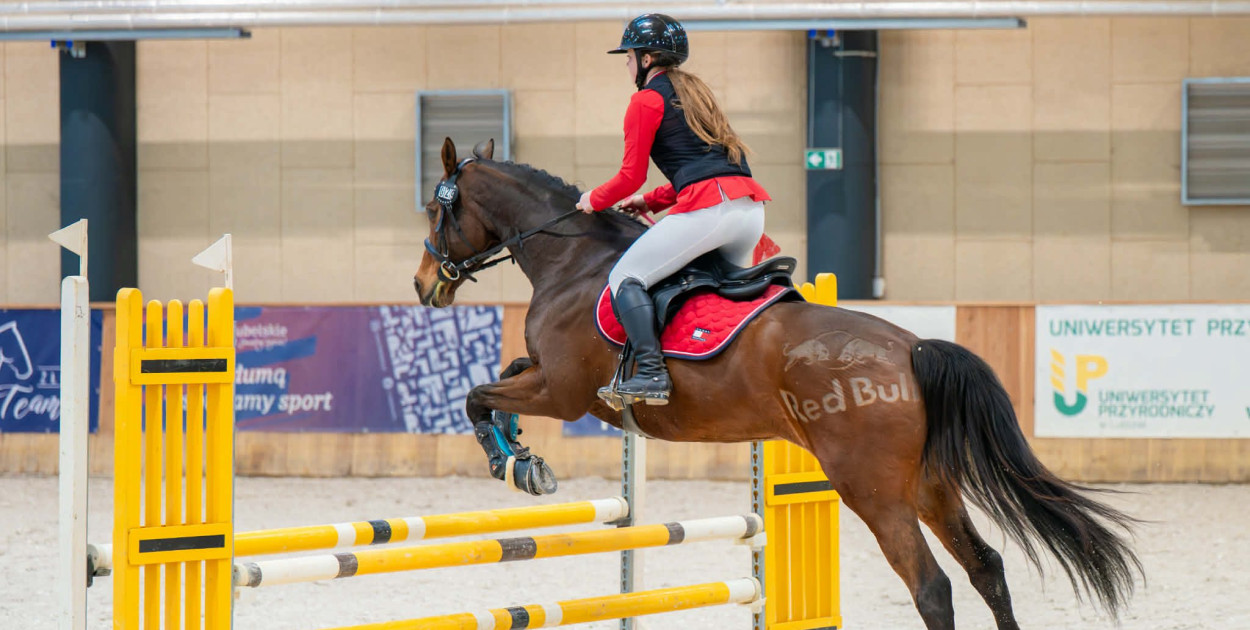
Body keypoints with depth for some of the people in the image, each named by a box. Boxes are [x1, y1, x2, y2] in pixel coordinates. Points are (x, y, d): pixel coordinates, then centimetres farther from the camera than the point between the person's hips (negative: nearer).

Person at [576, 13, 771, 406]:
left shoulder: (647, 100, 3)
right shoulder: (696, 91, 28)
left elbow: (631, 177, 3)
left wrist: (595, 201, 21)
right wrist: (652, 202, 32)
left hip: (708, 210, -8)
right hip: (751, 208, 8)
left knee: (625, 278, -2)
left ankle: (652, 374, -17)